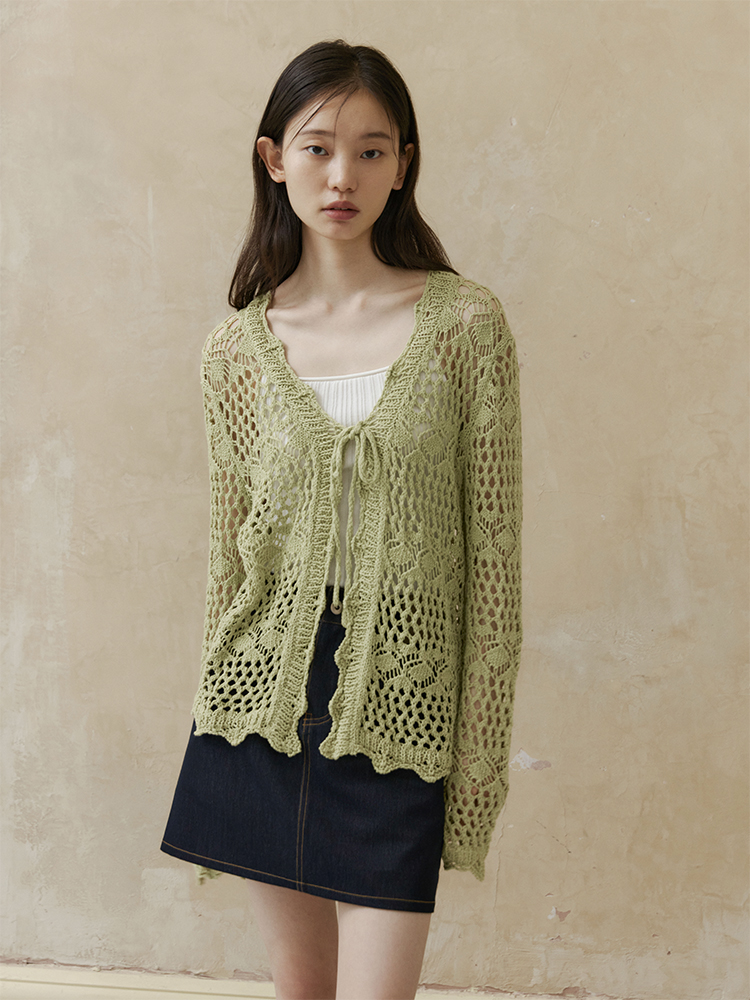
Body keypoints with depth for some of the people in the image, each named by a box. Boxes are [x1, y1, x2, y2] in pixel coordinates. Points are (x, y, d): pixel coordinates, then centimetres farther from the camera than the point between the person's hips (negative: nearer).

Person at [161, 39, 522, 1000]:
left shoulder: (465, 324, -4)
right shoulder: (237, 349, 2)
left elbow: (493, 545, -3)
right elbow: (231, 549, 8)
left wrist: (480, 753, -5)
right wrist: (223, 701, 11)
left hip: (397, 704, -2)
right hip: (266, 694, 3)